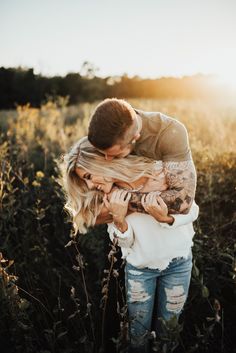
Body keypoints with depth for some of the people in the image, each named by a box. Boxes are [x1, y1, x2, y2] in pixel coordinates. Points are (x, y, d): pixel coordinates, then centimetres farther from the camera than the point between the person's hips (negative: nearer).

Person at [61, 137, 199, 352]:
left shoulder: (158, 172, -22)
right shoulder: (108, 197, -13)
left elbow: (192, 212, -10)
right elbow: (126, 242, -10)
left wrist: (165, 218, -30)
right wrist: (118, 218, -31)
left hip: (178, 262, -1)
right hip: (138, 268, 1)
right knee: (138, 331, 11)